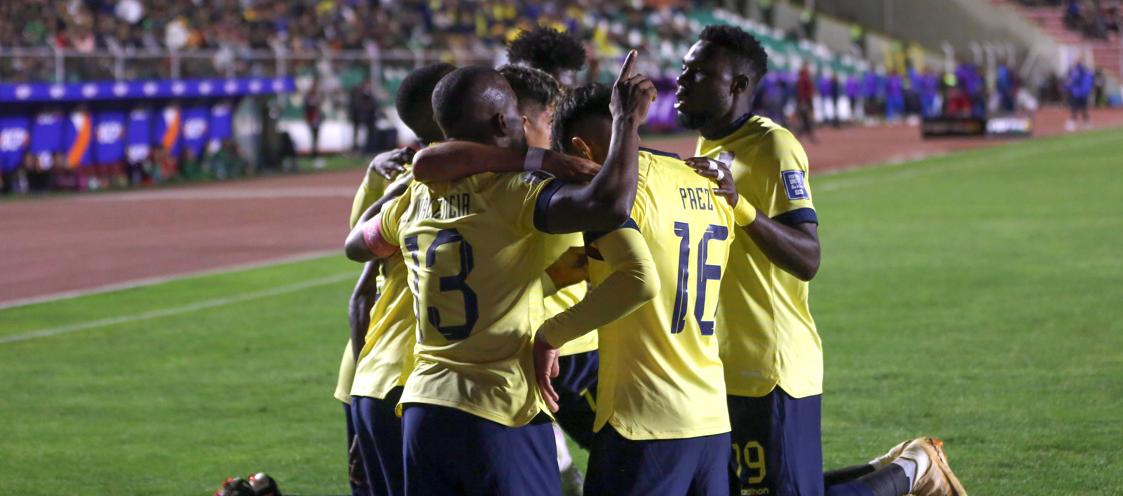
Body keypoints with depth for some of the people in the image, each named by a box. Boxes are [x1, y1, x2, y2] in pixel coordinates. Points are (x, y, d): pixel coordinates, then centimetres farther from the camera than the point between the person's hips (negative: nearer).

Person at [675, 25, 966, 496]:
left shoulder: (774, 147, -15)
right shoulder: (711, 148, 13)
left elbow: (807, 260, -23)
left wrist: (739, 203, -35)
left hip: (770, 369, -9)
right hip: (730, 368, 9)